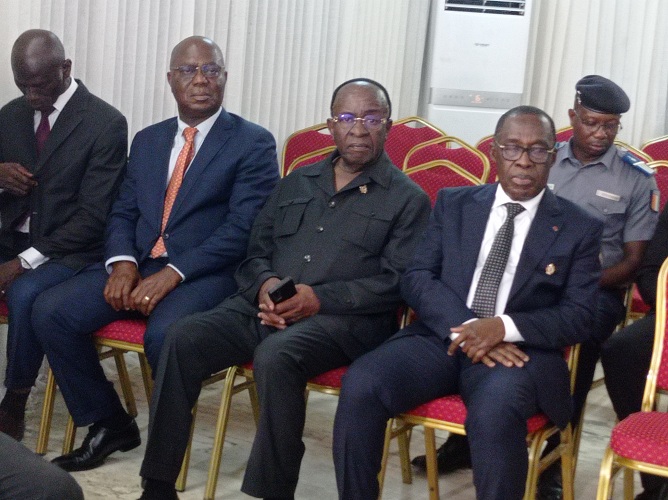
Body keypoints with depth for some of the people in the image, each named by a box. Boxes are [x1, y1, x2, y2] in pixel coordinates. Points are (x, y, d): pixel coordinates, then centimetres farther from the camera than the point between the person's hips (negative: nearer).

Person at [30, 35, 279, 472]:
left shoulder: (254, 143, -1)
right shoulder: (147, 140, 18)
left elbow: (242, 229, -11)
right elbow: (123, 212, 16)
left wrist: (173, 273, -20)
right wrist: (123, 262, -7)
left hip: (205, 274, -6)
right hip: (138, 265, 6)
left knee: (165, 335, -36)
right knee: (49, 311, -14)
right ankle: (109, 424, 3)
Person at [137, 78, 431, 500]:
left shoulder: (408, 199, 6)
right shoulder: (298, 181, 21)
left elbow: (398, 281, -5)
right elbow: (257, 251, 20)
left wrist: (320, 298, -16)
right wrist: (264, 284, -5)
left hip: (344, 318, -5)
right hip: (265, 306, 5)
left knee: (275, 355, -36)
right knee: (182, 339, -19)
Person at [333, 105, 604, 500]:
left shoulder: (580, 228, 7)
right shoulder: (454, 203, 13)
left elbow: (579, 316, 1)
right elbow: (417, 278, 5)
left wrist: (506, 327, -18)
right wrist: (465, 327, -14)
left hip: (519, 349, -2)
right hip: (442, 337, 2)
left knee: (494, 411, -37)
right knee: (361, 384, -26)